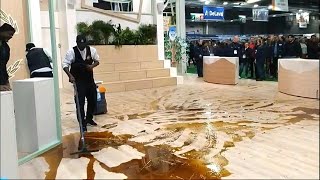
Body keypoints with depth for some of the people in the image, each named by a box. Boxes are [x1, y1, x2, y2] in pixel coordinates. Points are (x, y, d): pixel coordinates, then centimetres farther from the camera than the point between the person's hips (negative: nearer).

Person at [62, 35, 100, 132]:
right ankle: (82, 123, 5)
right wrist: (70, 75, -25)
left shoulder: (92, 50, -5)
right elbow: (65, 64, -11)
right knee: (80, 102, -5)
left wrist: (92, 65, -14)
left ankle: (89, 118, 31)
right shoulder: (71, 52, -14)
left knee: (93, 100, 10)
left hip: (89, 79, 4)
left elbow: (97, 61, 8)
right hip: (78, 80, -4)